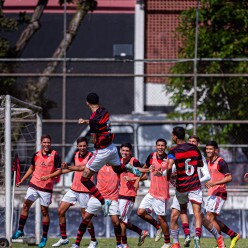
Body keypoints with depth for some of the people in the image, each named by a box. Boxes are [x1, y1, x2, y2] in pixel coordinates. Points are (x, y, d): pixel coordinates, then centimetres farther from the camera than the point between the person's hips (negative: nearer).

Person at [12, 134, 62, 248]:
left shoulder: (55, 155, -8)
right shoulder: (36, 155, 5)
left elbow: (59, 171, -7)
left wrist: (48, 176, -22)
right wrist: (22, 180, 11)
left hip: (46, 187, -4)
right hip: (34, 185, 4)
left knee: (44, 211, 1)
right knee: (25, 205, 2)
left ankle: (44, 237, 9)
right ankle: (20, 230, 13)